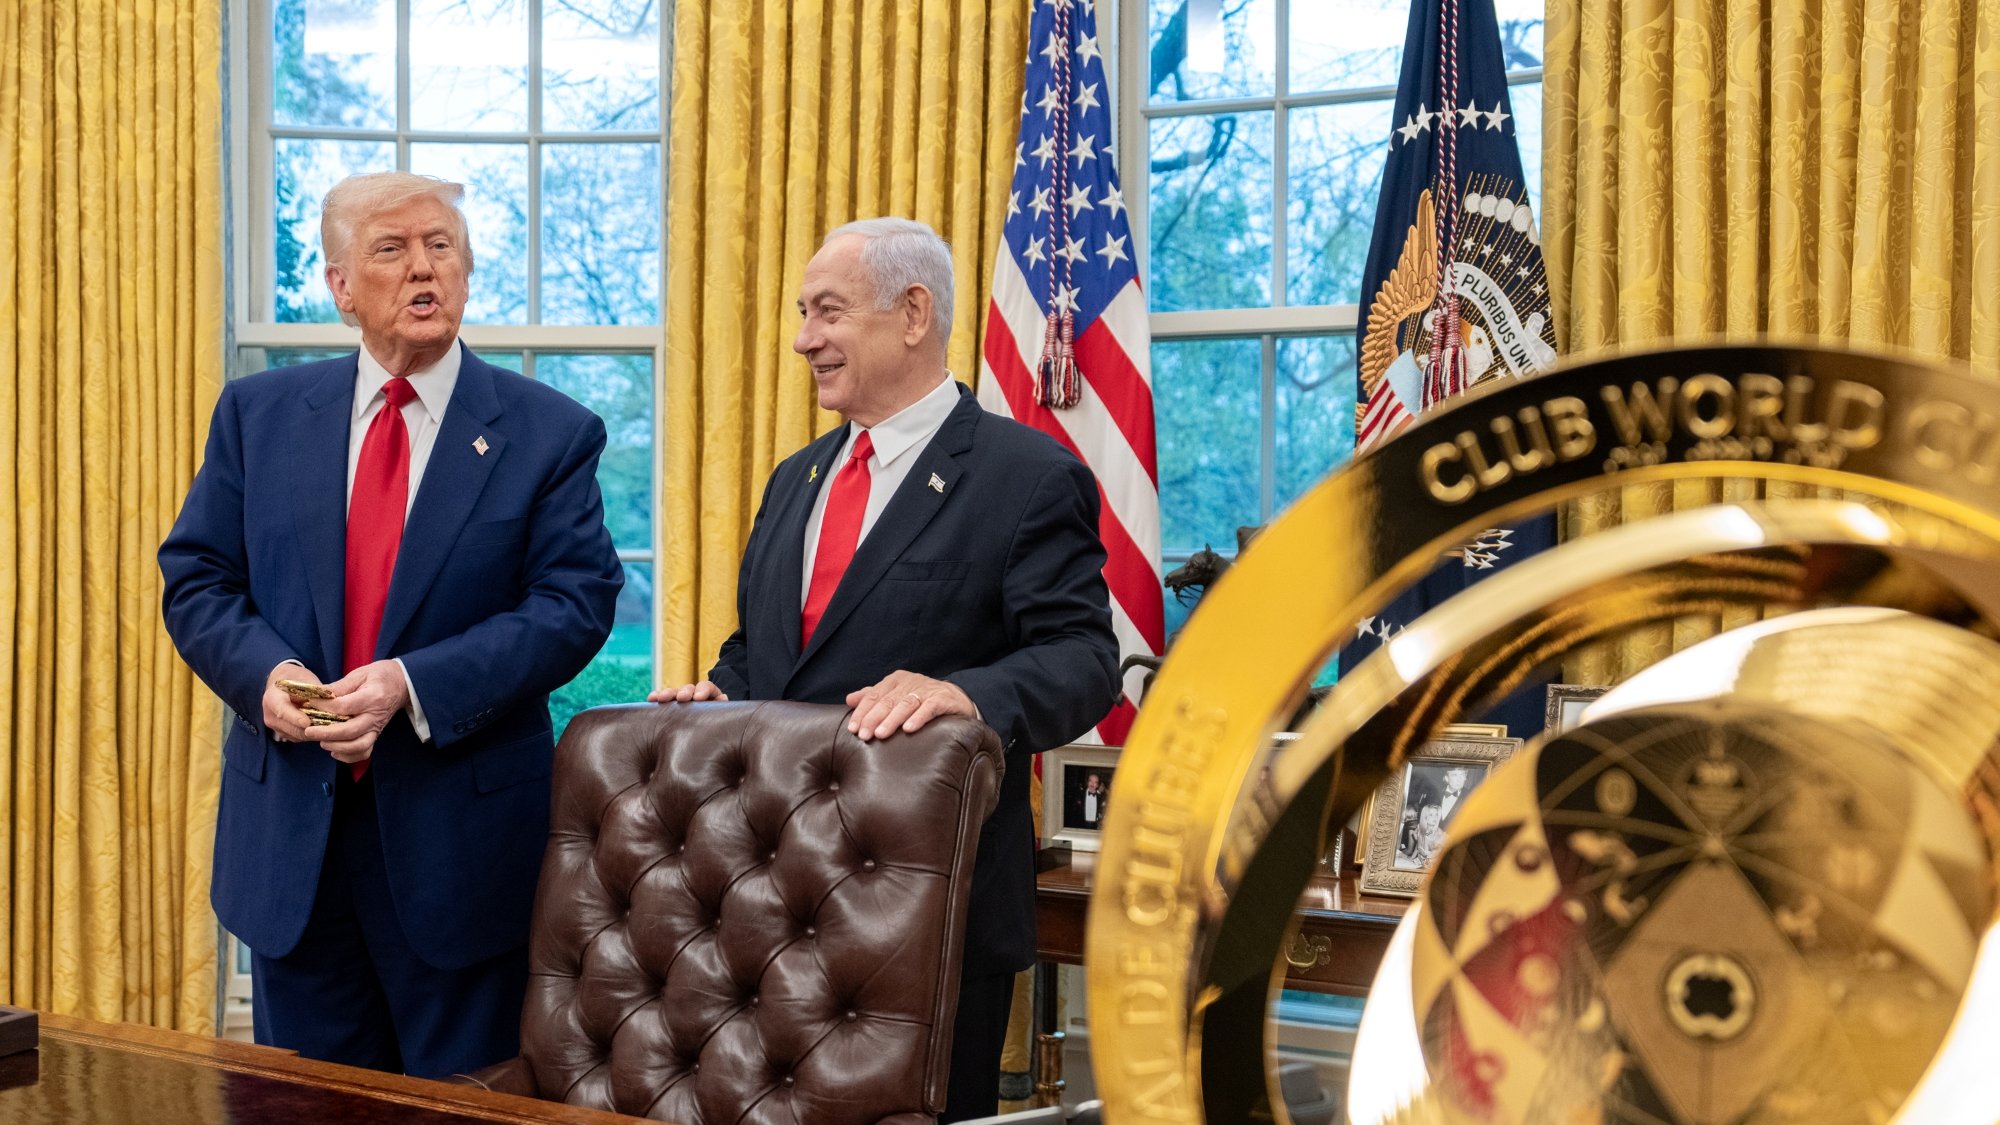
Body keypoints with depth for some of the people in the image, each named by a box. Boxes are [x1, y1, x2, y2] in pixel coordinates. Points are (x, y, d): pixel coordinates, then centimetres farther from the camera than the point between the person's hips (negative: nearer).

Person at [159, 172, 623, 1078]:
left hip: (459, 836, -2)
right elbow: (195, 578, 6)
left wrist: (414, 685, -20)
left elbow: (575, 602, -9)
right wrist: (264, 673, -15)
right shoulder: (257, 414, 7)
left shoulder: (549, 434, -1)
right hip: (289, 832, 3)